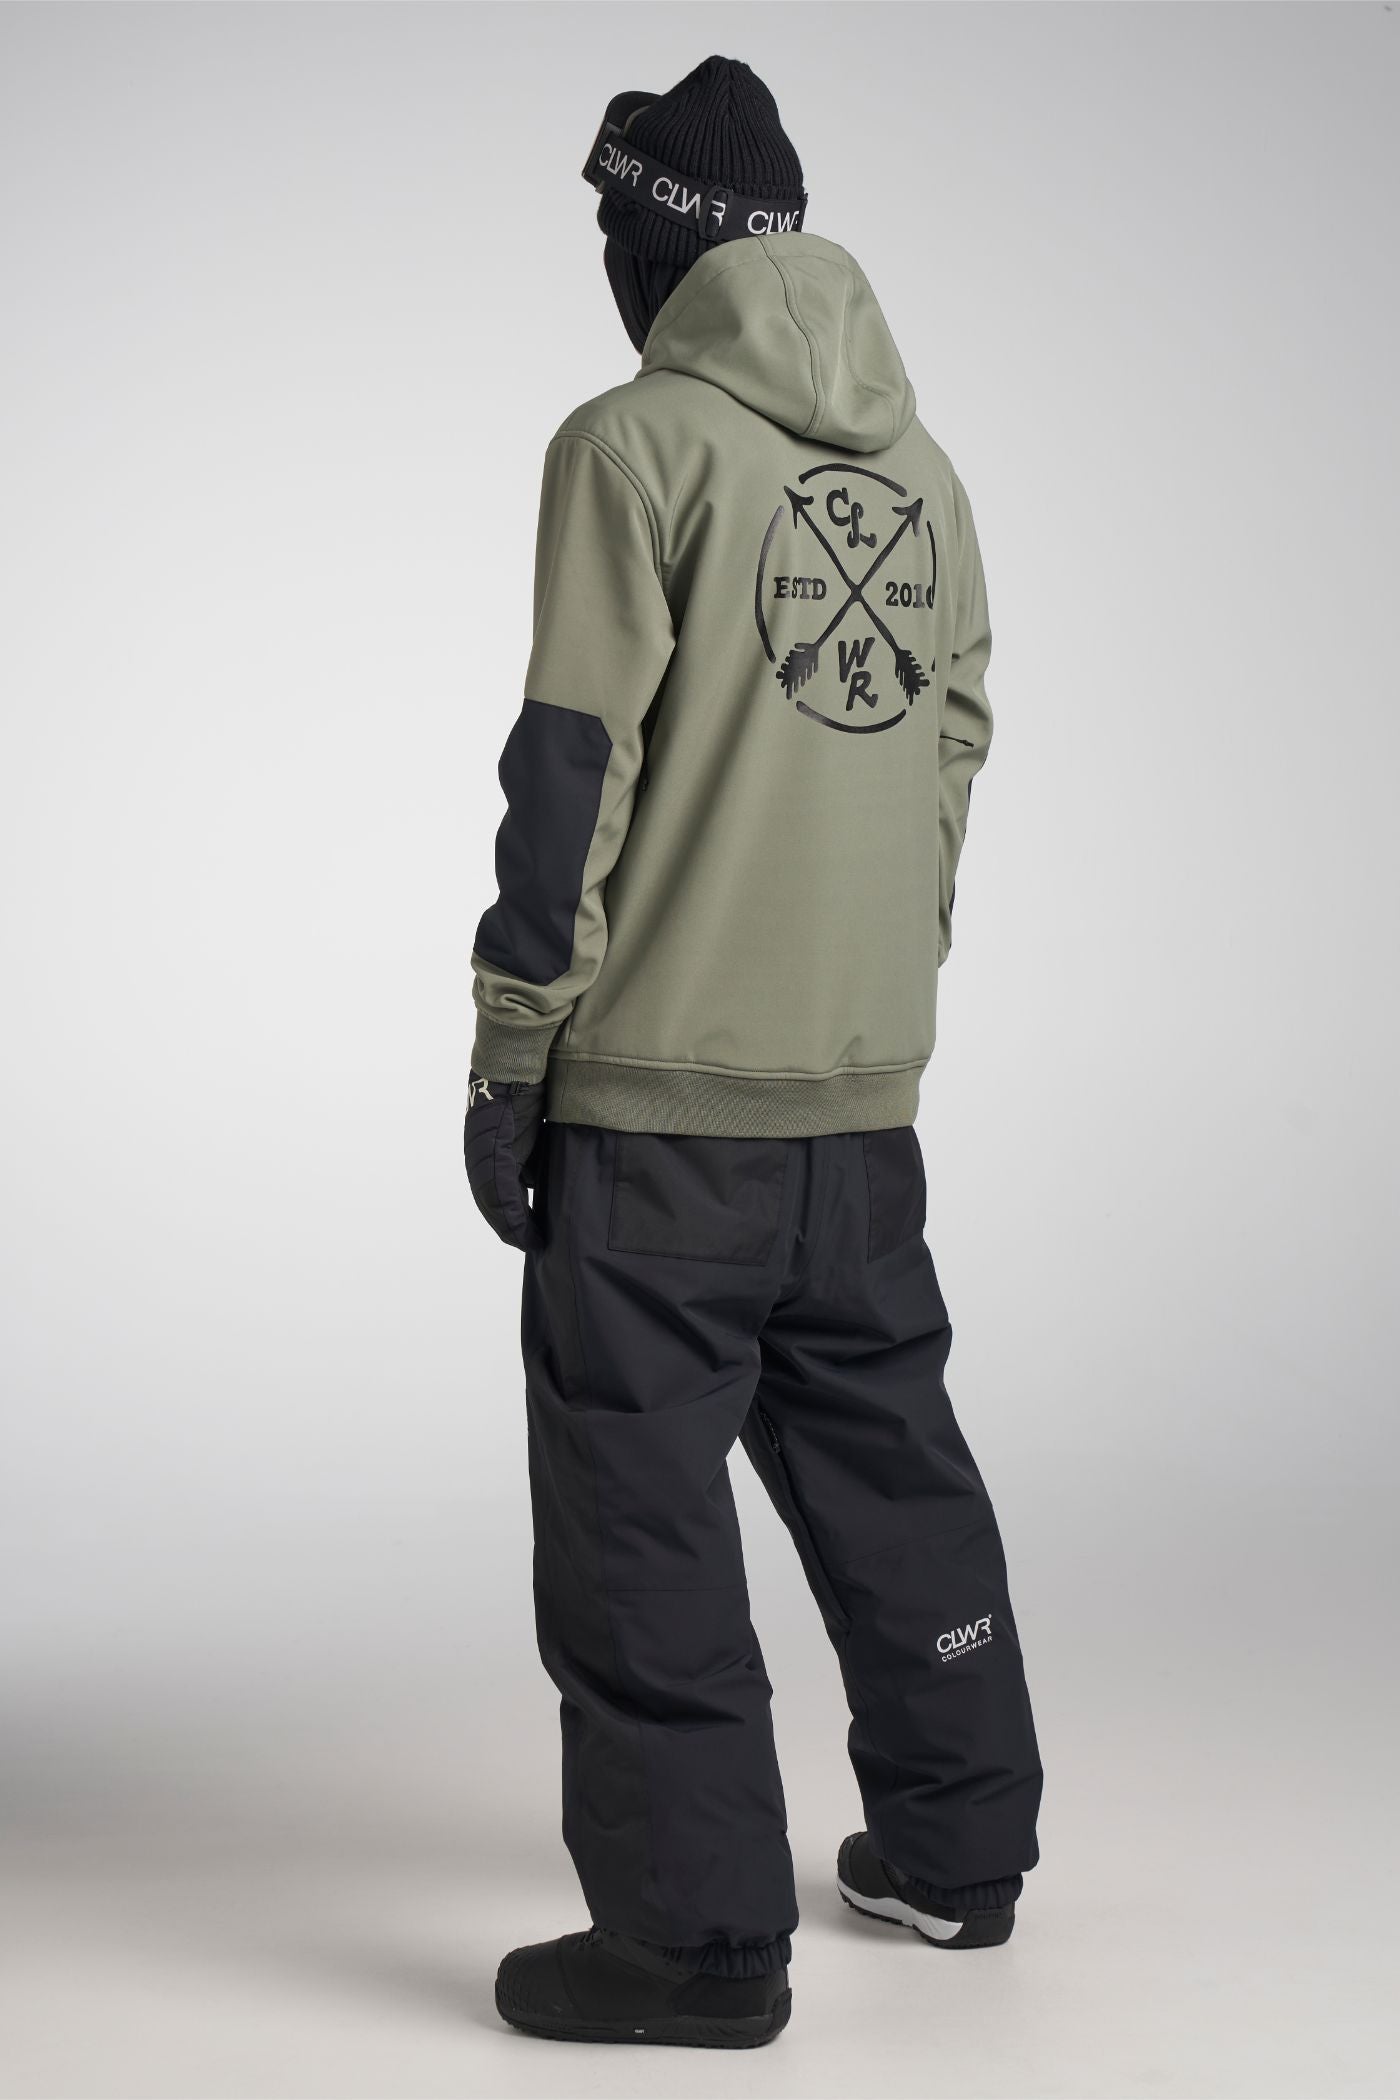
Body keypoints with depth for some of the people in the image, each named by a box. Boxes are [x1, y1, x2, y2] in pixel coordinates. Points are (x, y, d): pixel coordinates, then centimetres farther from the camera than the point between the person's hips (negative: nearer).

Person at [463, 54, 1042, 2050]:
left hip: (659, 1088, -7)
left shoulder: (639, 441, -8)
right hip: (866, 1088, 7)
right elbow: (954, 754, 15)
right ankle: (954, 1845, 30)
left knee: (639, 1499, 1)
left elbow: (575, 764, -12)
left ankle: (694, 1935, 6)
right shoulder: (925, 471, 13)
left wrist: (510, 1057, -7)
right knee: (886, 1462, 19)